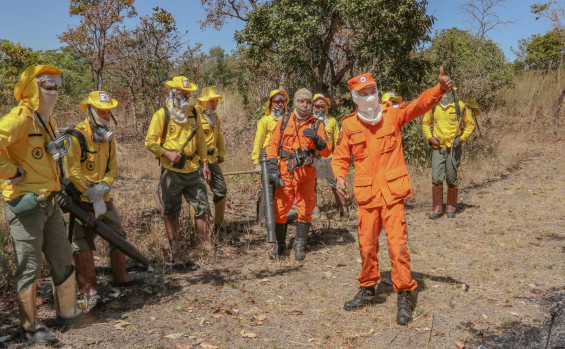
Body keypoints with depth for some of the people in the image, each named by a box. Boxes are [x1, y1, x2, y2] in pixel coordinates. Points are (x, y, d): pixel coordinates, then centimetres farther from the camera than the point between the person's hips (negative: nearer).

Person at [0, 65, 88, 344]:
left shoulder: (47, 120, 15)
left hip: (49, 202, 9)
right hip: (25, 204, -9)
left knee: (63, 259, 15)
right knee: (30, 266, 1)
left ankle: (67, 312, 30)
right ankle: (31, 327, 14)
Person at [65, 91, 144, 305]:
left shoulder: (108, 137, 9)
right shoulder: (77, 136, -15)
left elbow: (112, 167, 8)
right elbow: (72, 172, -20)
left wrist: (104, 186, -12)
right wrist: (93, 196, -20)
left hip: (103, 198, 8)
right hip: (82, 199, -7)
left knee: (118, 235, 13)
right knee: (83, 243, -1)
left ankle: (120, 277, 29)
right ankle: (88, 288, 9)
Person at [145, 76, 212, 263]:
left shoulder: (193, 113, 10)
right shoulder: (162, 115, -6)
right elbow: (150, 142, -6)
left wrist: (204, 163, 10)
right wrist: (167, 153, -21)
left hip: (193, 169, 5)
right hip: (172, 171, -4)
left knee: (202, 207, 8)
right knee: (171, 211, 5)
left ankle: (204, 244, 23)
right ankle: (175, 251, 16)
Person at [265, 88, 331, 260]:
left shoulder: (316, 124, 8)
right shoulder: (284, 121, 8)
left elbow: (327, 152, 4)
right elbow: (272, 144, 6)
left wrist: (316, 138, -15)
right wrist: (272, 169, -4)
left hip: (306, 173, 1)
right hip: (285, 172, 0)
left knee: (305, 210, 3)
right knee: (279, 208, 1)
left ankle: (299, 246, 16)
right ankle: (280, 243, 20)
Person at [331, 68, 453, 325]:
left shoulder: (392, 115, 0)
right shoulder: (349, 125, 4)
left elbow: (420, 104, -15)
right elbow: (340, 158, 10)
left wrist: (440, 89, -33)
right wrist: (339, 176, -10)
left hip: (392, 193, -2)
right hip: (366, 196, 3)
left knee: (397, 243, -7)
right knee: (367, 246, 12)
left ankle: (404, 296, 7)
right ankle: (367, 290, 33)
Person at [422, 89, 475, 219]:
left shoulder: (460, 106, -1)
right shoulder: (433, 107, 5)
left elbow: (470, 124, 6)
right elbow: (425, 123, 17)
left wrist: (461, 138, -6)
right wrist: (430, 137, 1)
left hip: (454, 148, -1)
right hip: (438, 148, 2)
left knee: (452, 179, 5)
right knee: (436, 178, -5)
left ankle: (451, 208, 20)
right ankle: (437, 208, 4)